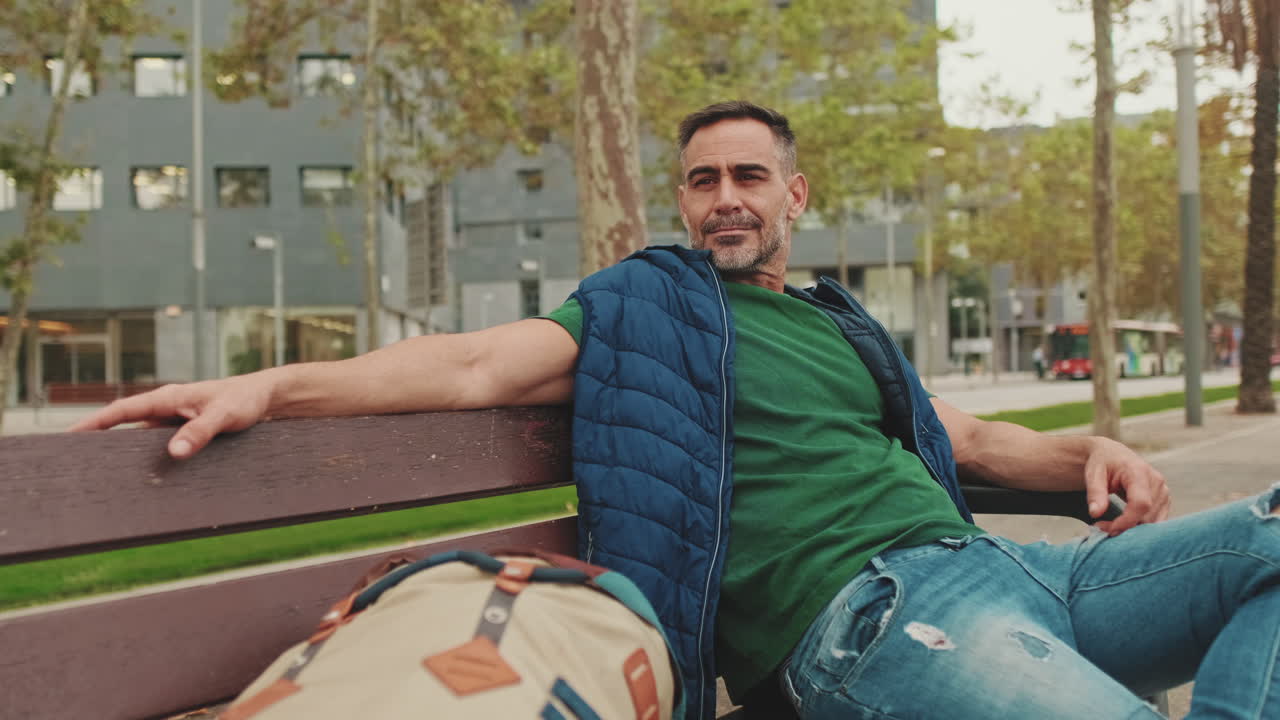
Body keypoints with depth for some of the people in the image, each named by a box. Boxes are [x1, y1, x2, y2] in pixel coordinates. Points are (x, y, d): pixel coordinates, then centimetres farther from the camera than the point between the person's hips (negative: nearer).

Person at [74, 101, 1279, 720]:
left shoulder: (846, 324, 25)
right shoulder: (646, 305, 6)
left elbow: (963, 436, 30)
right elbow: (479, 364, -8)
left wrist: (1089, 452, 10)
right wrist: (275, 384, -21)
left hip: (995, 564, 8)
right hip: (871, 615, -8)